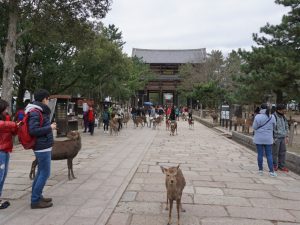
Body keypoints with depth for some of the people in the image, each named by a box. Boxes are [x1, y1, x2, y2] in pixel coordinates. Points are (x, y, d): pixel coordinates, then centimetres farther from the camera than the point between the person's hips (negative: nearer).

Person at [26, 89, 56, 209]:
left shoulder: (40, 111, 13)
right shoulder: (35, 112, -16)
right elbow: (33, 130, -23)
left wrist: (49, 126, 5)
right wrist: (50, 128, -17)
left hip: (43, 146, 10)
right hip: (42, 147, -10)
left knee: (41, 172, 17)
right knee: (45, 174, -3)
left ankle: (37, 196, 29)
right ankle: (35, 200, 6)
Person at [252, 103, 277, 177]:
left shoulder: (258, 117, -12)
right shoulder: (272, 117, -2)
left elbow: (254, 127, -7)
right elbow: (273, 126, 8)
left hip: (259, 138, -2)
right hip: (268, 139, 2)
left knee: (260, 154, 5)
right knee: (269, 155, 7)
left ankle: (260, 170, 13)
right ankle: (271, 171, 4)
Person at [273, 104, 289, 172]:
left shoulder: (283, 117, 8)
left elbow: (286, 127, 16)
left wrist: (287, 136, 11)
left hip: (282, 138, 7)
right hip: (275, 138, -7)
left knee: (282, 152, 8)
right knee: (275, 152, 3)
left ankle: (281, 166, 17)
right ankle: (274, 166, 17)